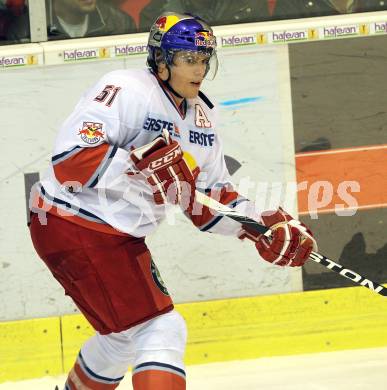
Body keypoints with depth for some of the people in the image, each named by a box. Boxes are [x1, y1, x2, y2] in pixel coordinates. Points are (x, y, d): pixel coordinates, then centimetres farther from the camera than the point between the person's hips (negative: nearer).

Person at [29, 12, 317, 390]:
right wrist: (143, 166, -33)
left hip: (119, 235, 10)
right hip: (74, 226, -10)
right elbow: (69, 158, -27)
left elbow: (208, 197, 16)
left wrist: (260, 226, 1)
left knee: (125, 334, 27)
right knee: (161, 330, -17)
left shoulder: (200, 116, 9)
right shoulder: (127, 90, -18)